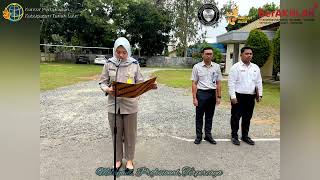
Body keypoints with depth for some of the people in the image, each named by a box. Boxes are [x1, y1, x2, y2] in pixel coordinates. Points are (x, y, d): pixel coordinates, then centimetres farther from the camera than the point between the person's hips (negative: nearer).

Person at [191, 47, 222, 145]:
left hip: (212, 93, 3)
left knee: (209, 116, 12)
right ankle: (198, 136, 19)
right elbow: (194, 83, -4)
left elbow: (218, 83, 7)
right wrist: (194, 98, -8)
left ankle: (208, 135, 25)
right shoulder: (197, 67, -4)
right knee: (199, 116, 6)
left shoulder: (216, 67, 4)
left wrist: (219, 96, 3)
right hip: (201, 93, -2)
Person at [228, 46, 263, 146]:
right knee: (236, 117, 4)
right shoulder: (236, 67, -6)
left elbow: (259, 82, 15)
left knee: (247, 118, 14)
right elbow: (231, 83, -11)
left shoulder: (255, 68, 11)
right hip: (238, 96, -5)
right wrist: (233, 96, -15)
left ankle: (245, 136, 29)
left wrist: (260, 94, 9)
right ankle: (234, 136, 18)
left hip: (251, 97, 5)